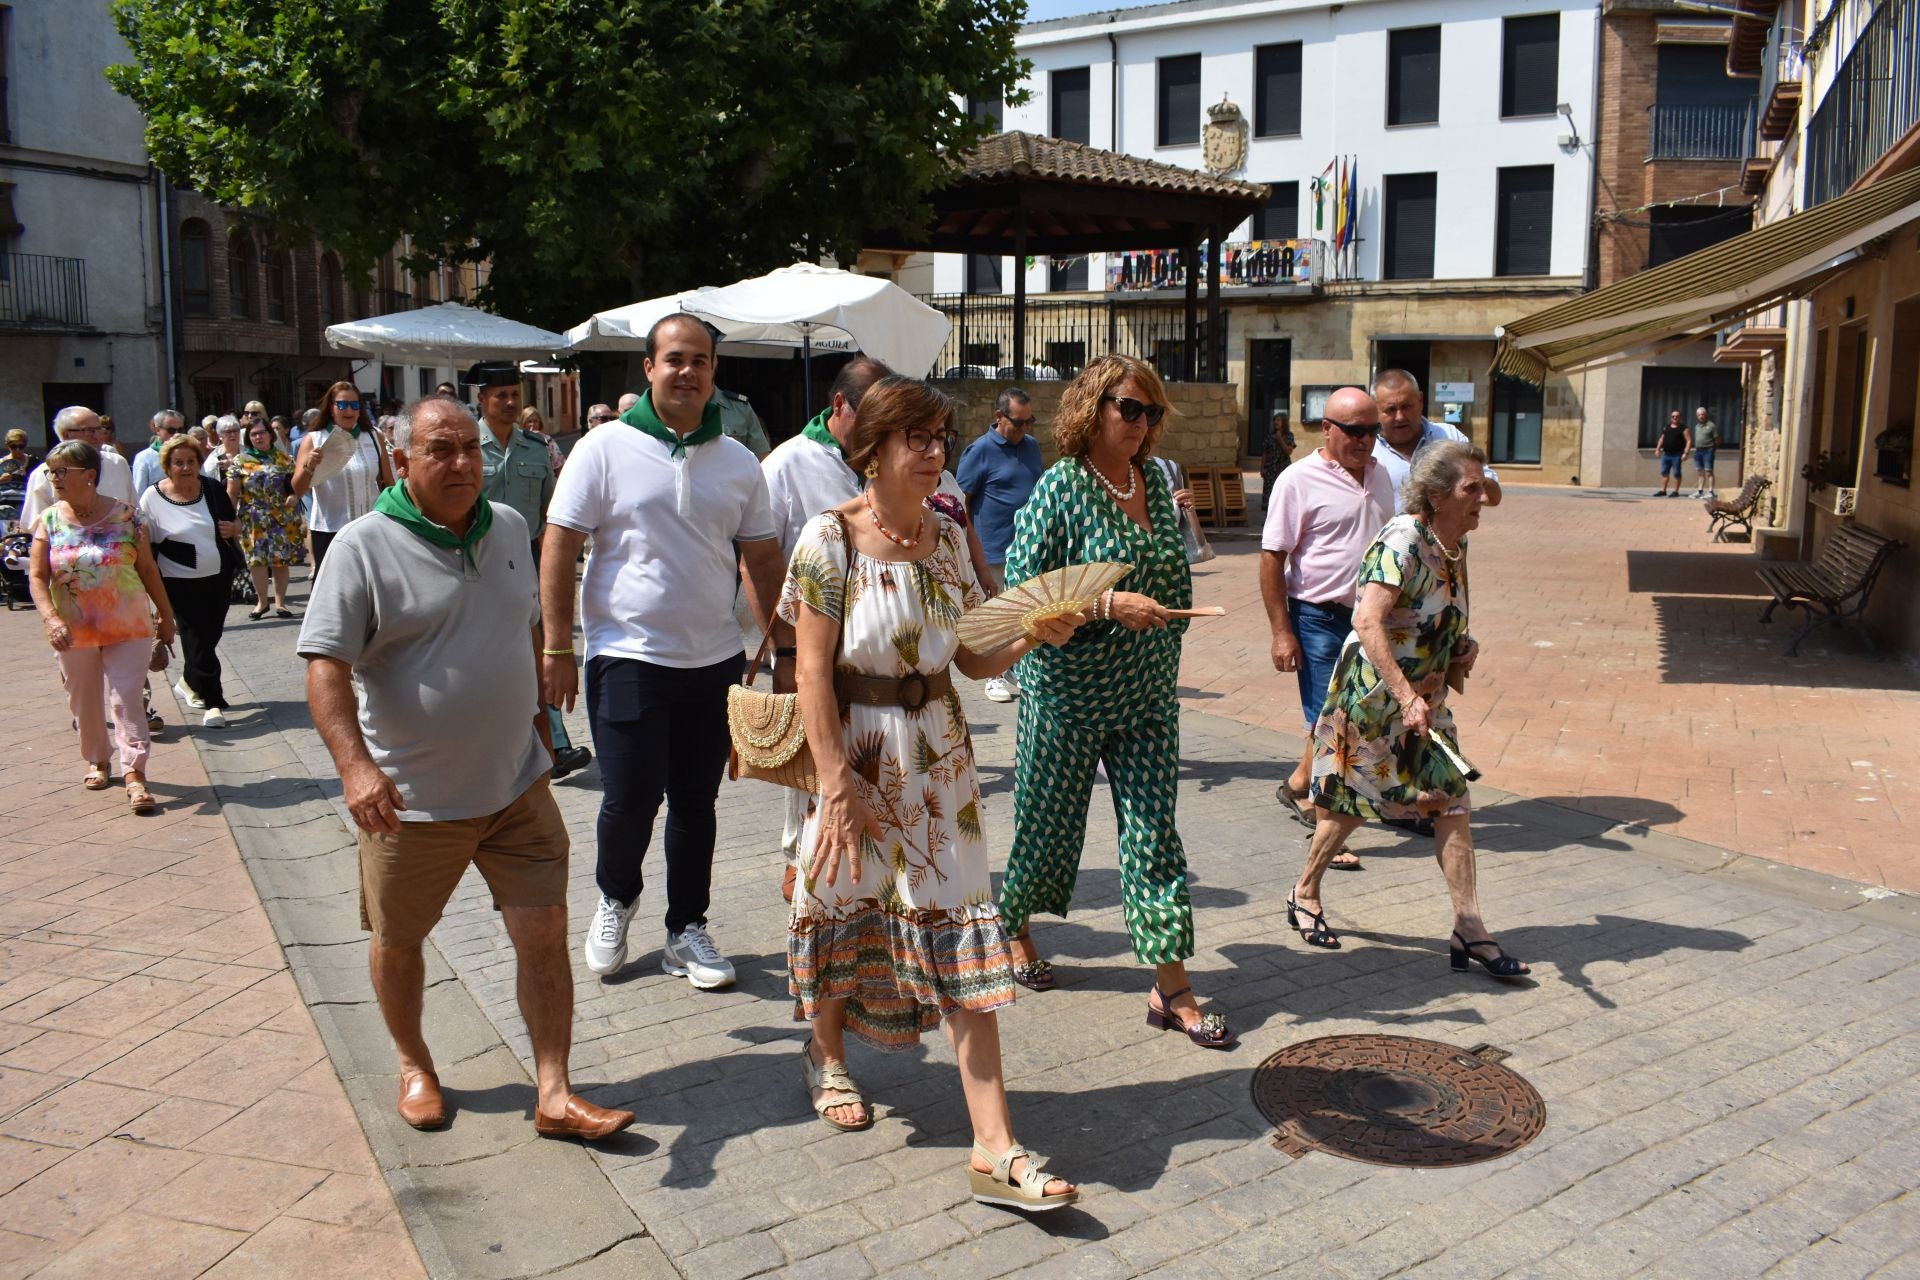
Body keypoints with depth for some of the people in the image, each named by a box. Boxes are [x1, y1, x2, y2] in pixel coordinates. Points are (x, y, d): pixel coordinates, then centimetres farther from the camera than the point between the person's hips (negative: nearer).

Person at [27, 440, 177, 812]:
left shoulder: (125, 515, -4)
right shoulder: (49, 520, -1)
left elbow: (147, 568, 3)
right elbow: (37, 577, -4)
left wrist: (166, 615, 6)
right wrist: (51, 619, -20)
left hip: (128, 627, -2)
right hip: (74, 631, 3)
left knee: (127, 700, -8)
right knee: (84, 701, 14)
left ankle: (134, 775, -10)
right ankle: (98, 761, 33)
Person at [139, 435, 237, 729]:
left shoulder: (212, 489, 3)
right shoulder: (153, 498, -7)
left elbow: (232, 522, 17)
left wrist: (234, 529, -7)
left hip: (218, 578, 4)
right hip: (181, 583, -4)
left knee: (210, 637, 15)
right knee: (198, 641, -4)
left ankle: (189, 683, 39)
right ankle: (214, 703, 3)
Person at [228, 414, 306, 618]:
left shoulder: (283, 459, 8)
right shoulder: (240, 461, 5)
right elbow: (232, 493, 3)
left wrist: (294, 496, -8)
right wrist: (232, 517, -4)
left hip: (283, 519, 1)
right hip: (253, 520, -1)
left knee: (281, 560, 2)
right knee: (257, 559, -2)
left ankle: (280, 602, 11)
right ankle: (262, 602, 12)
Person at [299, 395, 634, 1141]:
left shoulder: (508, 527, 5)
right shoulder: (364, 546, -12)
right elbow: (325, 665, -18)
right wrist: (355, 764, -31)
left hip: (518, 785, 4)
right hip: (412, 797, -3)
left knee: (544, 932, 1)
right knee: (398, 940, 15)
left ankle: (554, 1095, 11)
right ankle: (414, 1065, 40)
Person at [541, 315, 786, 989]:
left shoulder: (737, 461, 7)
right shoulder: (605, 448, -4)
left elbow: (761, 557, 13)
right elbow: (559, 549, -5)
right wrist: (557, 647, -8)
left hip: (715, 660, 4)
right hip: (629, 657, -3)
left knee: (696, 801, 11)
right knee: (631, 798, -2)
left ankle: (686, 931, 25)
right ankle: (615, 899, 29)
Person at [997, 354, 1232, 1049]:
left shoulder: (1154, 482, 5)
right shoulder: (1060, 487, -13)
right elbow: (1021, 588, -18)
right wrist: (1109, 605, -24)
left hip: (1148, 693, 5)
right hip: (1069, 694, -5)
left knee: (1154, 830, 3)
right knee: (1049, 821, 10)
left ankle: (1171, 986, 8)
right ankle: (1012, 928, 38)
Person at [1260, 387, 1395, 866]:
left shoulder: (1379, 475, 10)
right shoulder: (1299, 480, -10)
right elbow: (1271, 558, -11)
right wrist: (1281, 632, -15)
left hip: (1371, 616, 7)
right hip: (1320, 617, -6)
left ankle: (1299, 785, 36)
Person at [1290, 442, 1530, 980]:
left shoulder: (1456, 545, 5)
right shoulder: (1403, 540, -21)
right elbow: (1368, 622, -31)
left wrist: (1465, 645, 2)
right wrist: (1407, 697, -37)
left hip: (1426, 697, 8)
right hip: (1373, 692, -8)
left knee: (1450, 800, 1)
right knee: (1354, 801, 5)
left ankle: (1469, 928, 5)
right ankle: (1305, 894, 27)